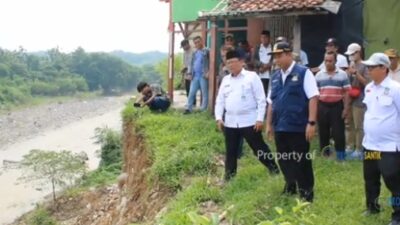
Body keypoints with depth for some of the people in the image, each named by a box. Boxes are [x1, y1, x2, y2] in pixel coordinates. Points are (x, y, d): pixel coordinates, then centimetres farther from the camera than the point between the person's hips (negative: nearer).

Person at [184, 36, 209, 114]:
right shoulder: (194, 53, 17)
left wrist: (208, 73, -18)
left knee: (204, 93, 2)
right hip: (195, 76, 6)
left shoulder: (207, 51, -3)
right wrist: (190, 73, 10)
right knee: (191, 92, 5)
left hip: (203, 76, -6)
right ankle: (188, 108, 9)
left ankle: (204, 109, 8)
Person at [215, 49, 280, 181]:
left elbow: (261, 99, -7)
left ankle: (273, 168, 20)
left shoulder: (252, 77, -3)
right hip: (230, 122, 5)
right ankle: (229, 175, 22)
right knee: (231, 151, 11)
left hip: (249, 121, -4)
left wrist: (260, 119, -13)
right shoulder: (225, 80, 13)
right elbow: (220, 101, 14)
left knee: (259, 148, 2)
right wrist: (218, 118, 1)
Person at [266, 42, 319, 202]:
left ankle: (306, 192, 17)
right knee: (284, 160, 15)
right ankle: (290, 187, 34)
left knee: (302, 162, 2)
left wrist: (311, 122, -17)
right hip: (280, 127, 6)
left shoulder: (303, 73, -6)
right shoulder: (275, 77, 12)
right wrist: (269, 124, 15)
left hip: (299, 127, -6)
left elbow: (313, 98, -12)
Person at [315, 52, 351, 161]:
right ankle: (324, 155, 20)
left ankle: (340, 155, 7)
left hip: (337, 106, -2)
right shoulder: (319, 75, 6)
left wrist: (346, 108, -7)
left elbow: (346, 92, -1)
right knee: (323, 132, 8)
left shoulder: (342, 74, 0)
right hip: (322, 106, 2)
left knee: (338, 132, -2)